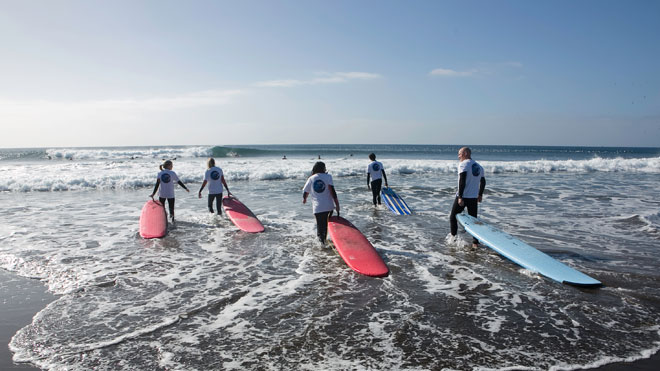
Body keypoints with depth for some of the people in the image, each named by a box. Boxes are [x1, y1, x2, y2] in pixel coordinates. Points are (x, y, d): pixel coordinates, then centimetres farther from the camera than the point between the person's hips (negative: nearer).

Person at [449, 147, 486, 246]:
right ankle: (475, 242, 9)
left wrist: (460, 197, -21)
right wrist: (480, 195, 30)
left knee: (453, 217, 8)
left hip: (463, 197, -6)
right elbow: (483, 181, 20)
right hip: (474, 197, 7)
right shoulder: (478, 166, 13)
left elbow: (462, 181, -20)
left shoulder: (463, 164, -10)